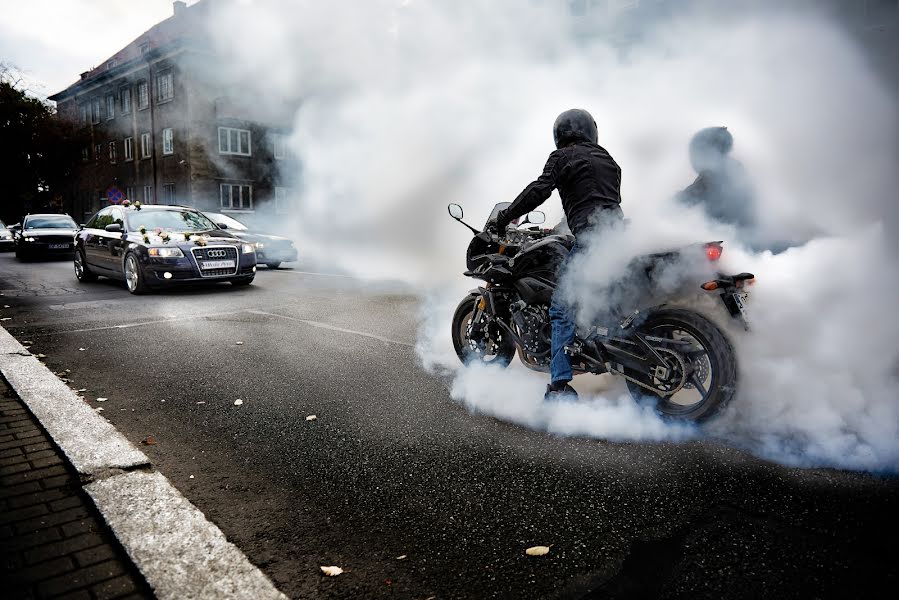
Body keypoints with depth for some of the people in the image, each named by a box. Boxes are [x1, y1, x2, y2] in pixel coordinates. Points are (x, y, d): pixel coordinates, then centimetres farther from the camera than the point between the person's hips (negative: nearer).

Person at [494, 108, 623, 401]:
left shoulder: (562, 156, 7)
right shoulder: (607, 158, 27)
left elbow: (540, 190, -7)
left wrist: (505, 217, 0)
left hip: (590, 235, -8)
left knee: (562, 307, -9)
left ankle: (560, 384, -16)